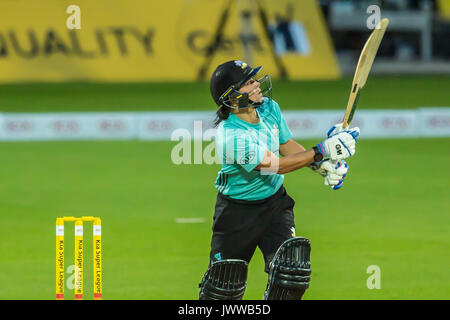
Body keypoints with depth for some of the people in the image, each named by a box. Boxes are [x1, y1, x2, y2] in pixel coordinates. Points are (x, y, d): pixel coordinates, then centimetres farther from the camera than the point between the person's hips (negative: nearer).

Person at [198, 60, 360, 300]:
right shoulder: (231, 136, -31)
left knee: (290, 267, -16)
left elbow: (287, 145, 7)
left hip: (274, 203, 5)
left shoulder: (269, 108, -8)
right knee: (225, 281, 4)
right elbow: (276, 165, -31)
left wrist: (323, 166, -9)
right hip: (237, 210, -5)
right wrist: (323, 150, -32)